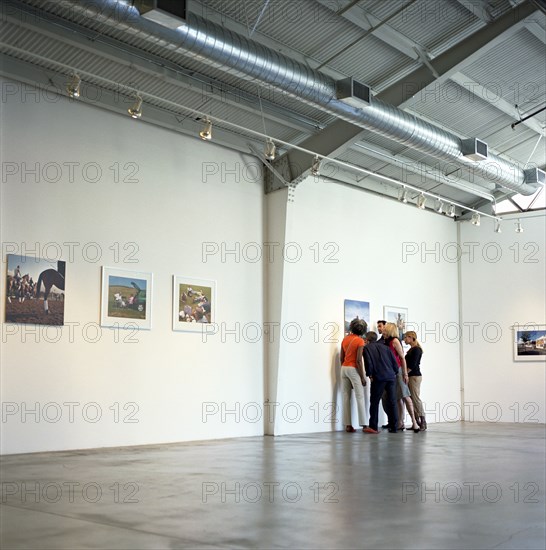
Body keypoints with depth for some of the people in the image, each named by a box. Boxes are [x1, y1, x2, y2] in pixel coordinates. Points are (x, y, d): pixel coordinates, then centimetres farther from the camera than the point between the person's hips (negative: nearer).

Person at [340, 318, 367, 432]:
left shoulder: (345, 339, 9)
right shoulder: (360, 341, -9)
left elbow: (341, 357, 12)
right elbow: (358, 360, -14)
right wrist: (362, 377, -10)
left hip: (344, 368, 6)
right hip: (354, 369, -6)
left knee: (346, 397, 6)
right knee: (360, 397, -5)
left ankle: (348, 425, 6)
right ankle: (363, 424, -9)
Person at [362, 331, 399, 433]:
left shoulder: (367, 348, 7)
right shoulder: (384, 347, 19)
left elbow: (368, 362, -8)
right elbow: (394, 361, 12)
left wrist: (369, 375, 1)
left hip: (378, 378, -4)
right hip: (391, 377, 4)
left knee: (374, 402, 3)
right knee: (392, 402, 8)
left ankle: (373, 427, 1)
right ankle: (393, 427, 9)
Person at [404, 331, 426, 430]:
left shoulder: (416, 349, -11)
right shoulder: (411, 349, 17)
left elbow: (413, 365, -17)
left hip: (415, 376, -9)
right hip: (410, 376, 9)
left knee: (416, 398, -8)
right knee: (412, 399, 8)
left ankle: (423, 422, -6)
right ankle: (417, 422, 10)